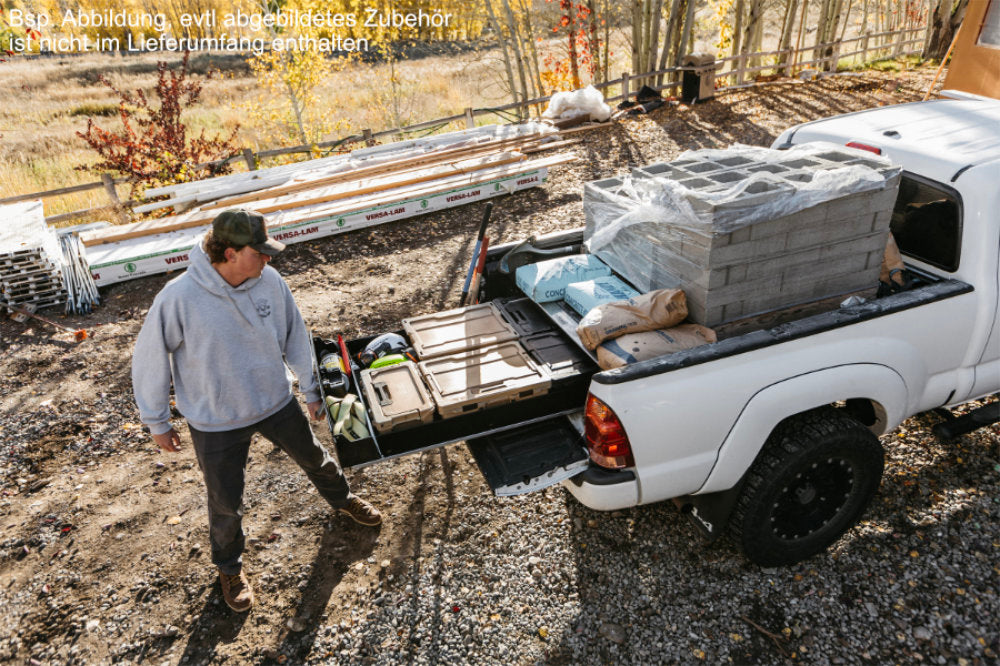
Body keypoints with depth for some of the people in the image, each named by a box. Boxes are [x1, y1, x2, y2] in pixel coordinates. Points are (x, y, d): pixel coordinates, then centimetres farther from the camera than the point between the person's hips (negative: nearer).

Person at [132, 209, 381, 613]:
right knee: (226, 504, 14)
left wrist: (311, 389, 9)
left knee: (314, 458, 25)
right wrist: (157, 423, -4)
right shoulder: (178, 298, -27)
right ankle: (229, 568, 45)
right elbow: (149, 359, -13)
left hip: (277, 402, 4)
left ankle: (342, 499, 58)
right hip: (216, 422, -3)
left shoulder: (269, 281, -16)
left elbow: (294, 336, 0)